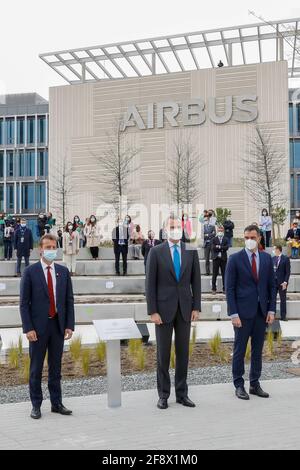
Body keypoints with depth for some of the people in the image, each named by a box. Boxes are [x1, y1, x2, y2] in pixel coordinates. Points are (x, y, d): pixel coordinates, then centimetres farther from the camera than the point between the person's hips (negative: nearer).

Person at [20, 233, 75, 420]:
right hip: (38, 326, -3)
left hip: (58, 325, 3)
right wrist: (28, 328, -12)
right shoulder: (31, 272, -4)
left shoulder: (63, 271, 6)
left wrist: (70, 325, 0)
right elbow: (24, 303, -5)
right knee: (36, 368, 6)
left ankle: (57, 403, 21)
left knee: (56, 367, 11)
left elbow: (69, 300, 8)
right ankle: (36, 405, 17)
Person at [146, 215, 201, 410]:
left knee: (183, 352, 8)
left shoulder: (191, 251, 5)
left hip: (185, 309, 3)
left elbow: (196, 281, 6)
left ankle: (182, 393, 18)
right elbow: (150, 283, -5)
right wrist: (153, 311, -10)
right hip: (164, 308, -2)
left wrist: (196, 307, 0)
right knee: (163, 353, 4)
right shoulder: (156, 252, -3)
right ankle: (163, 394, 15)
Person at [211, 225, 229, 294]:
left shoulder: (226, 239, 8)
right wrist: (222, 249, -14)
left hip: (223, 258, 1)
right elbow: (213, 248, -9)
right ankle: (214, 289, 7)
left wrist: (218, 247, -13)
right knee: (215, 274, 2)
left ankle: (225, 289, 11)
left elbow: (227, 247, -8)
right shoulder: (214, 239, 6)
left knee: (224, 274, 4)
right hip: (216, 258, -1)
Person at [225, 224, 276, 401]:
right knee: (239, 350, 3)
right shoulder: (235, 259, -4)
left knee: (258, 350, 11)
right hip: (243, 312, -4)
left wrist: (271, 309, 2)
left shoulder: (267, 258, 7)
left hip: (262, 312, 4)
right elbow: (230, 288, -6)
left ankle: (255, 384, 22)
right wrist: (233, 313, -12)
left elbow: (272, 285, 10)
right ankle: (239, 385, 15)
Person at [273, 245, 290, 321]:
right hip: (274, 281, 4)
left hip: (282, 283, -4)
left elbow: (288, 272, -7)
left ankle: (283, 316, 12)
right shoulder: (273, 258, 7)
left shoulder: (286, 259, -5)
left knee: (283, 300, 5)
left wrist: (285, 282, -14)